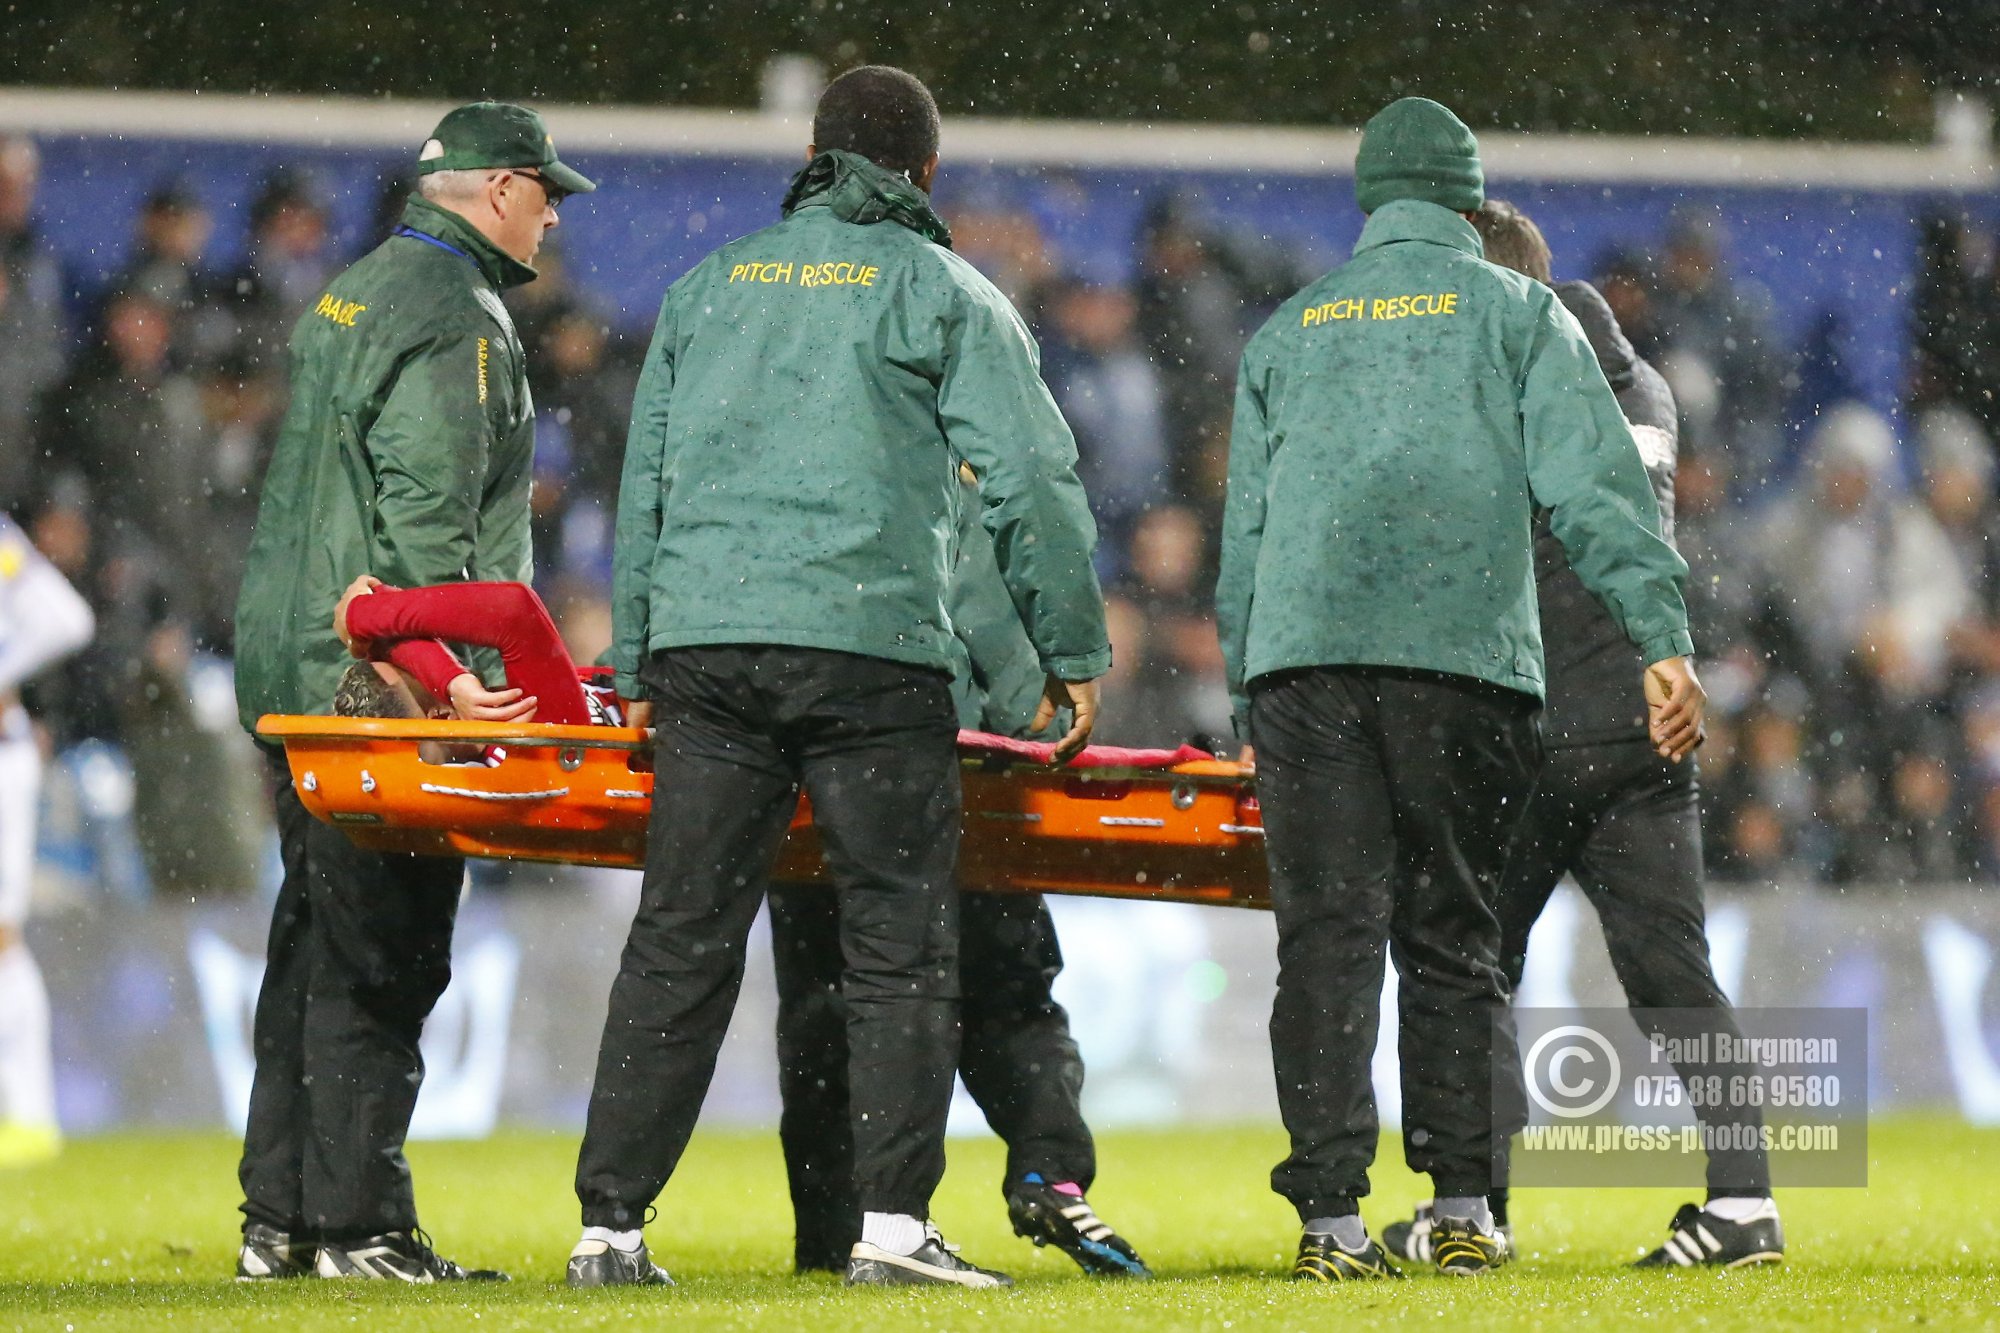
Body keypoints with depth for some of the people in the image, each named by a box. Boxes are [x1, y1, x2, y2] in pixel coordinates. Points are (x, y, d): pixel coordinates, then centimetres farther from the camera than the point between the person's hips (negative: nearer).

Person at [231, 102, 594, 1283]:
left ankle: (281, 1221, 14)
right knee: (382, 954, -9)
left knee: (317, 942, 12)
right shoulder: (457, 319, -12)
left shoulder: (350, 299, 20)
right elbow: (428, 520, -19)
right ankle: (355, 1224, -10)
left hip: (298, 674, 10)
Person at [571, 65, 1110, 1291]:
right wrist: (1075, 653, 9)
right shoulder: (944, 292, 6)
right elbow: (1033, 481, 1)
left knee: (680, 945, 4)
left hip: (705, 640, 4)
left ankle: (612, 1224, 0)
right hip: (872, 642, -3)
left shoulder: (710, 287, 18)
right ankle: (894, 1220, -8)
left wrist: (638, 667, 24)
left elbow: (646, 487, 20)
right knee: (902, 944, 0)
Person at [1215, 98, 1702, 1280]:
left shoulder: (1288, 332, 22)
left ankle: (1330, 1215, -10)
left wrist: (1246, 705, 25)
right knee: (1453, 935, 7)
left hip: (1300, 654, 2)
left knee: (1326, 937, -2)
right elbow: (1596, 485, 1)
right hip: (1464, 653, -2)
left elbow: (1245, 532, 22)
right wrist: (1665, 640, -5)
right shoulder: (1518, 312, 12)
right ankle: (1465, 1205, 5)